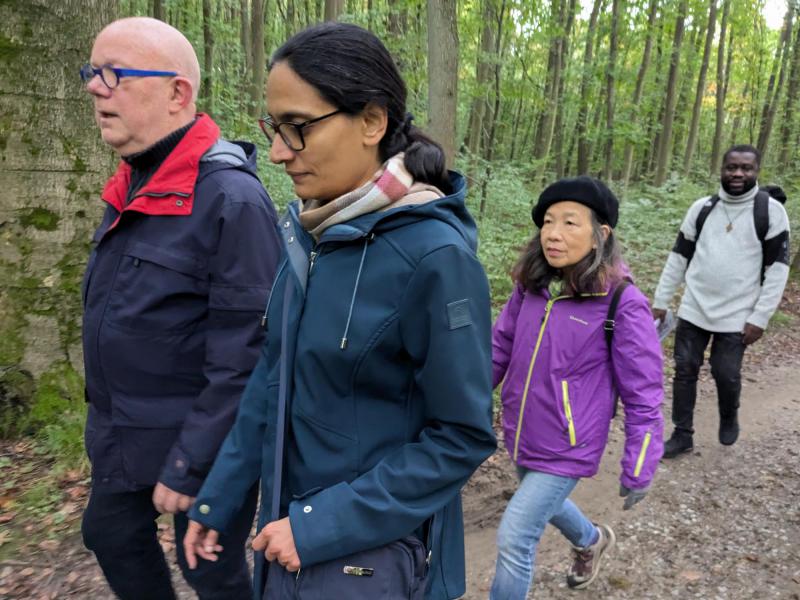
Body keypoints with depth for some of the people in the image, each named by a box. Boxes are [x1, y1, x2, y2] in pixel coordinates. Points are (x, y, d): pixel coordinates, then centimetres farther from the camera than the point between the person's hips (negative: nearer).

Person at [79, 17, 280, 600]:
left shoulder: (232, 197, -24)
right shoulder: (132, 185, 4)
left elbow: (243, 357, -25)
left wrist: (189, 466, -20)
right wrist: (109, 416, 18)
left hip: (199, 441, -8)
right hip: (122, 436, 8)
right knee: (111, 534, 25)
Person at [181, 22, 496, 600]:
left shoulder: (434, 254, -24)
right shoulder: (308, 231, -3)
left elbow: (462, 437, -18)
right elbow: (272, 377, 5)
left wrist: (323, 527, -18)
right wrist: (215, 498, 8)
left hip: (374, 546, -6)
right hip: (289, 523, 7)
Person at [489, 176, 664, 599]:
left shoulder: (622, 303, -21)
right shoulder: (530, 286, -7)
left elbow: (642, 396, -14)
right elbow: (499, 349, 5)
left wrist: (638, 469, -10)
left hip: (567, 448, -6)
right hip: (522, 436, 6)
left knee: (514, 540, -4)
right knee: (545, 503, 30)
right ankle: (592, 541, 63)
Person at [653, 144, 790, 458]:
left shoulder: (771, 211, -6)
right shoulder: (701, 207, 3)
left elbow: (778, 268, -7)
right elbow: (679, 257, 8)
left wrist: (759, 317, -12)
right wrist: (660, 300, 6)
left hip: (736, 316, -3)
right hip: (693, 310, 3)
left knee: (726, 374, 3)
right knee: (684, 370, 6)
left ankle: (729, 417, 36)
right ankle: (682, 435, 21)